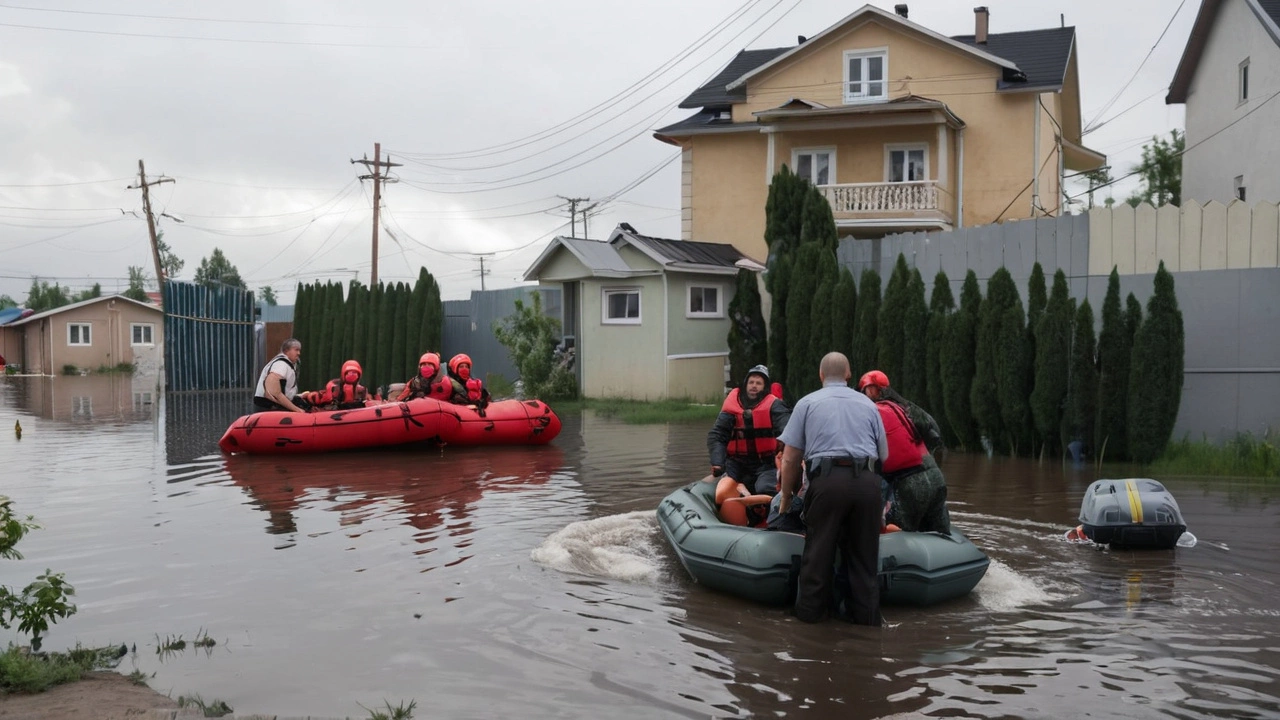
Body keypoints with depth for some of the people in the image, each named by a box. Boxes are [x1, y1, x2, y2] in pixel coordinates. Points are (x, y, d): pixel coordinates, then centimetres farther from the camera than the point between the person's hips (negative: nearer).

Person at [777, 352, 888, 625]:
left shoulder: (807, 403, 13)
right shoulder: (868, 404, 20)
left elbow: (789, 459, 8)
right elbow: (883, 456, 21)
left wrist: (786, 497, 18)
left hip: (827, 481, -2)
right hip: (867, 482, 2)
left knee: (818, 551, 8)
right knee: (864, 554, 12)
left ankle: (810, 612, 17)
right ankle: (865, 615, 18)